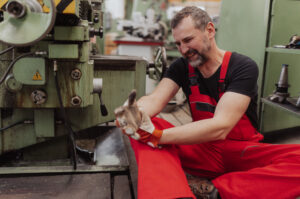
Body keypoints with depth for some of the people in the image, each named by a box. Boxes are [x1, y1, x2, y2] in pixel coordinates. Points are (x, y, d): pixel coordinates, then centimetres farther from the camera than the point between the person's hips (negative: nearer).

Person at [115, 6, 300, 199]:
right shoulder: (182, 67, 2)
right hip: (203, 148, 3)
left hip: (244, 153, -2)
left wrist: (157, 136, -36)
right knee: (140, 131, -21)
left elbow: (220, 127, -26)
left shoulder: (243, 67, -14)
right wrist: (134, 114, -38)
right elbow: (155, 99, -13)